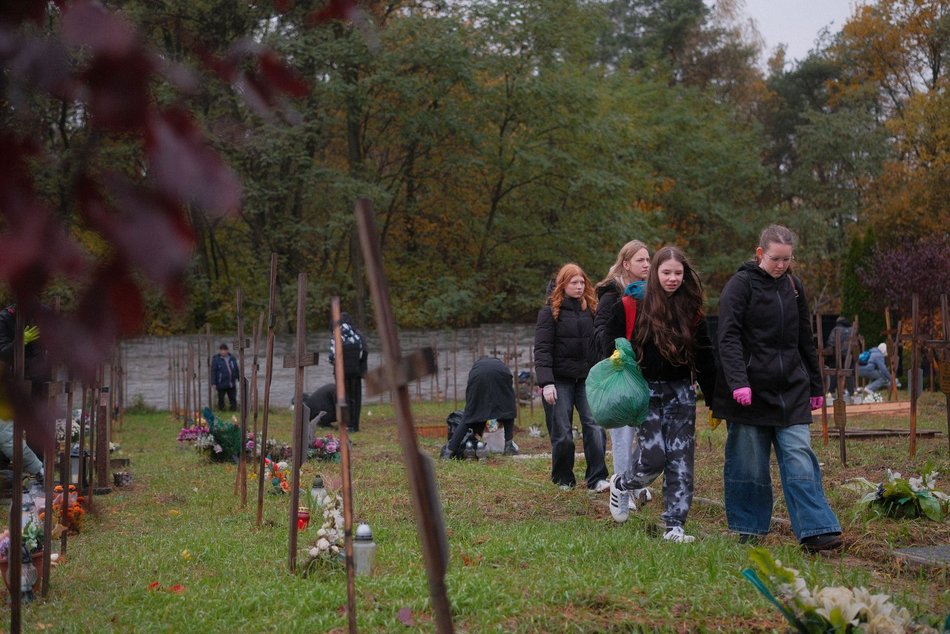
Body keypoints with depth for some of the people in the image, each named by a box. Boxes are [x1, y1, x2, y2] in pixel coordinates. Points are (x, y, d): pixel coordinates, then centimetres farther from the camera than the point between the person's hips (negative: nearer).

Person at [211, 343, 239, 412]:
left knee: (233, 399, 11)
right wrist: (214, 383, -10)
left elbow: (236, 369, 16)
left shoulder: (232, 358, 7)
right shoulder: (216, 360, -6)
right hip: (221, 385, -4)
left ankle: (234, 411, 21)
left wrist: (239, 378, 16)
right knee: (221, 399, 7)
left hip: (232, 384, 4)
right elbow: (213, 372, -6)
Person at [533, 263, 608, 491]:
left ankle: (597, 478, -9)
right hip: (560, 380, -3)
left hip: (586, 378, 3)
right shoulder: (550, 312, -2)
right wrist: (546, 383, -17)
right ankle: (564, 479, 16)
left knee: (595, 425, -12)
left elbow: (598, 344, 16)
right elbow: (542, 350, -8)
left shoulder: (591, 310, 12)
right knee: (562, 433, -1)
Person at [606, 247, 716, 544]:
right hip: (648, 391, -3)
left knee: (680, 460, -1)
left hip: (681, 392, 3)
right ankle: (621, 484, 24)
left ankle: (674, 526, 6)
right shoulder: (638, 305, -6)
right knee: (653, 457, -9)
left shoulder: (691, 310, 5)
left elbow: (705, 357, 9)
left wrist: (714, 399, 8)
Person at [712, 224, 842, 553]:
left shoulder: (793, 287, 13)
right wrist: (738, 382, -26)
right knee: (749, 461, 2)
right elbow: (728, 337, -15)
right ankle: (749, 529, 14)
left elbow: (805, 340, 21)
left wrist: (815, 386, 20)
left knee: (799, 457, -4)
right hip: (751, 389, -4)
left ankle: (815, 529, -7)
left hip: (790, 390, 4)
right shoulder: (741, 285, -6)